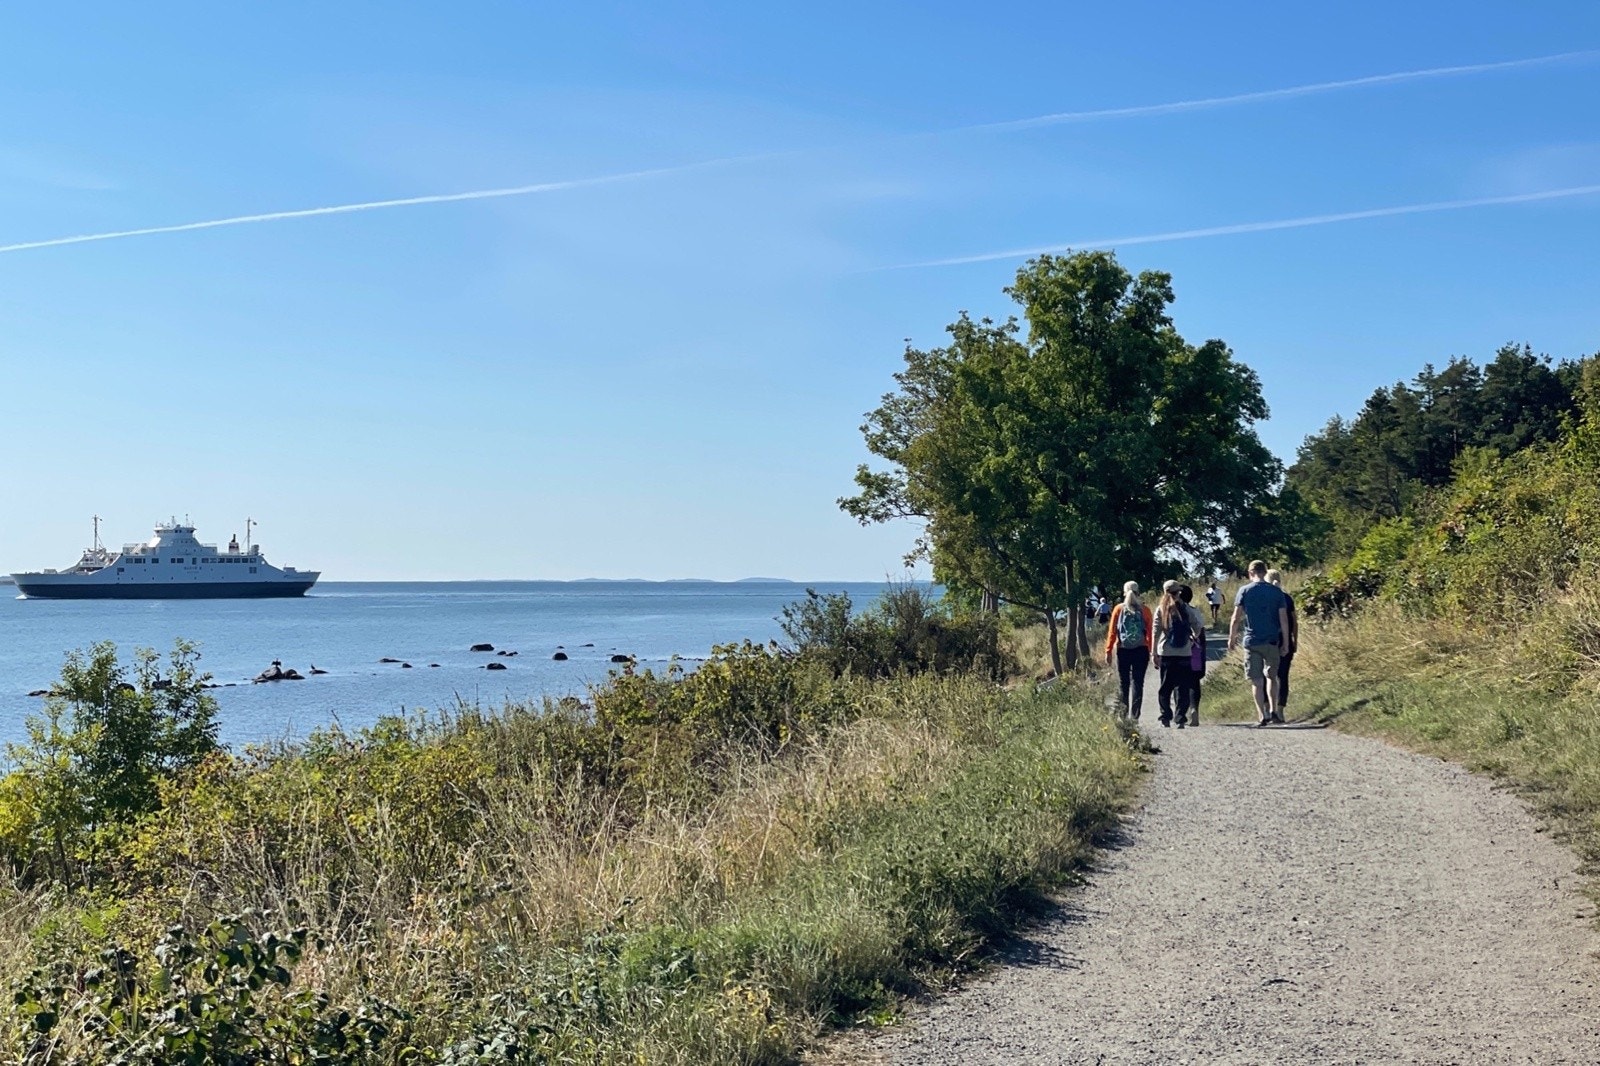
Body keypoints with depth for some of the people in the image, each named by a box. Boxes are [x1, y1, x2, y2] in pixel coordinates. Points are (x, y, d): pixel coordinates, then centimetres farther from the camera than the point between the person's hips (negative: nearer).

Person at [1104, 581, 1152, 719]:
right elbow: (1150, 632, -3)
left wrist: (1108, 651, 1)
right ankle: (1134, 716, -3)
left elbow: (1112, 631, -3)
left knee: (1123, 683, 11)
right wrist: (1153, 651, 2)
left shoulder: (1118, 609, -1)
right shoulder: (1144, 610, -1)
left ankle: (1122, 714, 12)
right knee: (1137, 682, 3)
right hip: (1141, 650, 0)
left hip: (1123, 651, 0)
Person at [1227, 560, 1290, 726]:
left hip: (1251, 641, -2)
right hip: (1272, 641, 2)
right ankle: (1273, 711, 7)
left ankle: (1262, 716, -1)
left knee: (1257, 681, 3)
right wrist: (1285, 642, 6)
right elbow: (1284, 619, -1)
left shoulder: (1244, 591, -3)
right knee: (1271, 677, 18)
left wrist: (1232, 638, 6)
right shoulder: (1276, 592, 1)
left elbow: (1236, 618, -5)